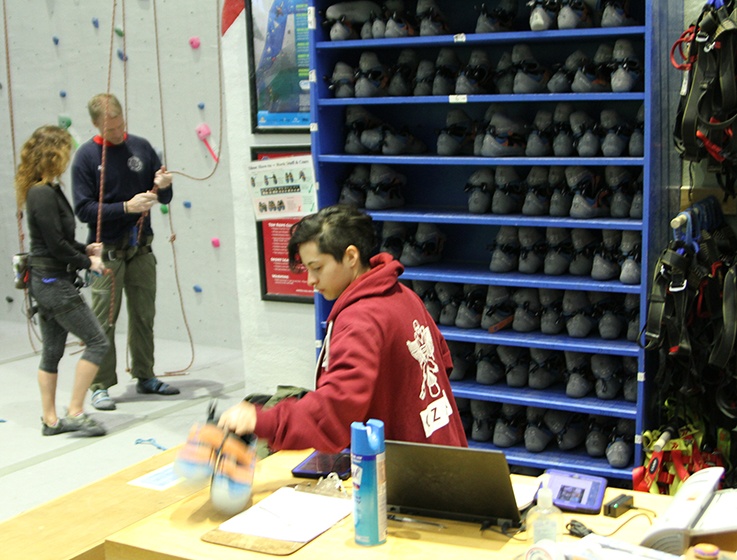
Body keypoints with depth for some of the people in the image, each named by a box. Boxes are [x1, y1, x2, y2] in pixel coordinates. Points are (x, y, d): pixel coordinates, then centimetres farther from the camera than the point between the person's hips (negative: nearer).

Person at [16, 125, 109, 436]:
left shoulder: (45, 191, 12)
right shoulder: (44, 195, -18)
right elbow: (56, 244, -19)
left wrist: (84, 249, 10)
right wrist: (87, 262, -8)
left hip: (46, 281, 10)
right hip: (53, 282, -10)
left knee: (52, 351, 14)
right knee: (97, 341, -5)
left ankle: (50, 420, 21)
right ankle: (75, 413, -2)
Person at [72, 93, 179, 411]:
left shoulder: (141, 147, 4)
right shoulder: (86, 156, -5)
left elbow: (164, 199, 9)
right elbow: (84, 210, -11)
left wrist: (163, 185, -14)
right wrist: (126, 207, -20)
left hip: (140, 249, 4)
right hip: (107, 251, -4)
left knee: (144, 316, 11)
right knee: (104, 321, -1)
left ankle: (145, 377, 24)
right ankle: (101, 386, 8)